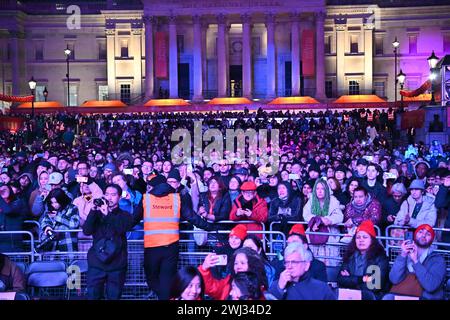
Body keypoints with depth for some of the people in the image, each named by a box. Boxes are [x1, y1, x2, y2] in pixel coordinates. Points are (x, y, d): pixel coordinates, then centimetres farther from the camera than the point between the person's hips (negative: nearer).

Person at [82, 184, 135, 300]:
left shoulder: (125, 215, 9)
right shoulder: (97, 213, 12)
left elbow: (122, 229, -12)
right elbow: (86, 231, -3)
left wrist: (107, 215, -18)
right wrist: (93, 211, -14)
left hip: (117, 264, -1)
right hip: (97, 262, 1)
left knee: (114, 296, 1)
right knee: (92, 296, -3)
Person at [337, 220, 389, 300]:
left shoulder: (380, 257, 0)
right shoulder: (350, 256, 12)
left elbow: (376, 284, -12)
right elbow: (341, 280, 3)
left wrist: (350, 280, -5)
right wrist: (362, 279, -11)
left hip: (373, 295, -3)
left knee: (366, 294, -36)